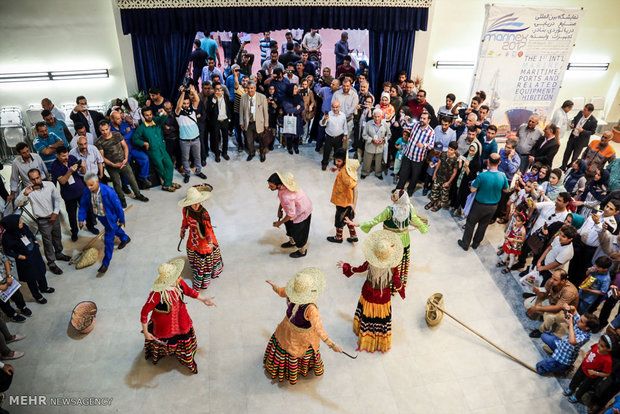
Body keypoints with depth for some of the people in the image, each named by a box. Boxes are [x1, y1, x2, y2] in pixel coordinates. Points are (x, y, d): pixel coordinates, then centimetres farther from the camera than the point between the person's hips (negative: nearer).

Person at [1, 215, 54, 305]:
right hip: (26, 260, -5)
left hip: (35, 253, 6)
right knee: (31, 279, 17)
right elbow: (7, 252, -15)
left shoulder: (23, 227, -18)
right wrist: (20, 256, -17)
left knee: (41, 271, 27)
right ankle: (37, 296, 42)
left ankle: (44, 288, 56)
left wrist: (35, 241, 2)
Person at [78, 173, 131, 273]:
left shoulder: (108, 191, -32)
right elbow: (83, 205, -1)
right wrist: (81, 219, -4)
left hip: (110, 217, -6)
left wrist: (121, 220, -13)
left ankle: (106, 263, 12)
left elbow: (117, 205, -21)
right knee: (114, 229, 31)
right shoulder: (87, 191, -17)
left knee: (109, 240, 0)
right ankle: (125, 238, 61)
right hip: (99, 217, 6)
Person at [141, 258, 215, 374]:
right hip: (164, 324, -4)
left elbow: (188, 290, -1)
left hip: (180, 320, 5)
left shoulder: (179, 282, -24)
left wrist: (203, 299, 3)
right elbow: (144, 312, -28)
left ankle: (187, 358, 58)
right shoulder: (157, 294, -40)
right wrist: (145, 332, -20)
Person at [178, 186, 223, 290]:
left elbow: (208, 229, -32)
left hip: (204, 240, -5)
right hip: (193, 239, 5)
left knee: (205, 261, 13)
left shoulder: (204, 214, -32)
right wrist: (183, 230, 20)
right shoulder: (186, 210, -15)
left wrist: (210, 242, -42)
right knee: (194, 259, 22)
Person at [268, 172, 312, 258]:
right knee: (289, 224, 27)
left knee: (299, 232, 12)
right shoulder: (282, 181, -17)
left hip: (302, 212, -9)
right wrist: (279, 210, 2)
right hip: (296, 206, 9)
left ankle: (302, 251, 39)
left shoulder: (287, 196, -42)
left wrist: (279, 223, -16)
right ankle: (292, 242, 54)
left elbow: (290, 214, -29)